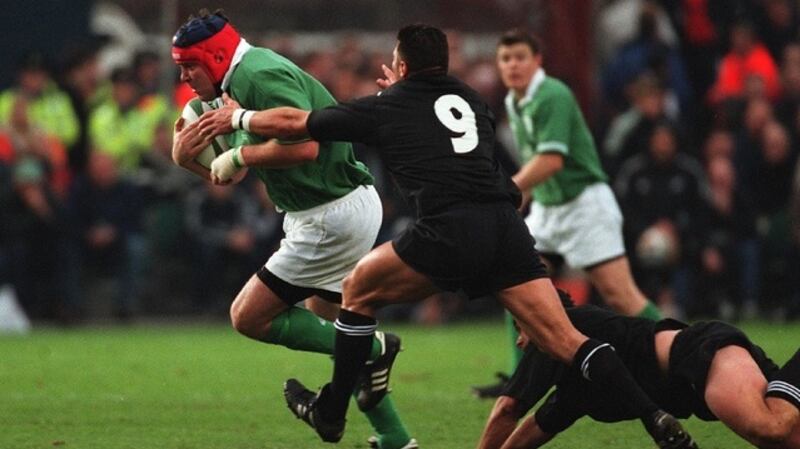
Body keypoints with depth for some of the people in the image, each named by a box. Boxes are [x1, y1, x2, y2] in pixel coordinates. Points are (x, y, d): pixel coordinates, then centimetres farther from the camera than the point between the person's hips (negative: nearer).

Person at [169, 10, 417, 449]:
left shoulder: (260, 75, -18)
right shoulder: (242, 82, 14)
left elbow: (304, 145, -31)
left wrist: (239, 154, -18)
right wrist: (184, 158, 0)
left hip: (332, 217, -11)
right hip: (351, 204, 11)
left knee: (248, 317, -4)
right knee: (329, 322, 20)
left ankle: (372, 349, -4)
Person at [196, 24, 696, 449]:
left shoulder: (388, 107, 14)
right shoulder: (471, 100, 26)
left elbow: (294, 121, 23)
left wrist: (238, 117, 39)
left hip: (449, 230, -4)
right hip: (507, 227, 4)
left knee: (359, 288, 20)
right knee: (565, 339, 0)